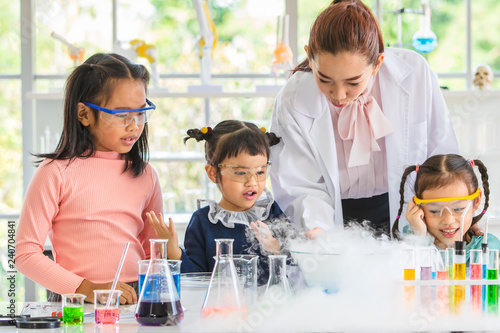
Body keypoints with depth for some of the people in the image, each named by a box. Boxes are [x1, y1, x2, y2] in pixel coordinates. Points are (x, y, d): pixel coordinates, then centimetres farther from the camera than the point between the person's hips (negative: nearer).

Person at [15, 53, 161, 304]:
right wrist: (86, 289, -14)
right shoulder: (57, 172, -1)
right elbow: (26, 254, -4)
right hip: (75, 308, -3)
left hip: (135, 302, 3)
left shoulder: (145, 175, 14)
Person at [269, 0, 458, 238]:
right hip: (336, 221, 0)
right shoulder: (292, 102, -16)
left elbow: (442, 158, 0)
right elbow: (302, 188, -12)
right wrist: (318, 228, -31)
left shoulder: (416, 74, -13)